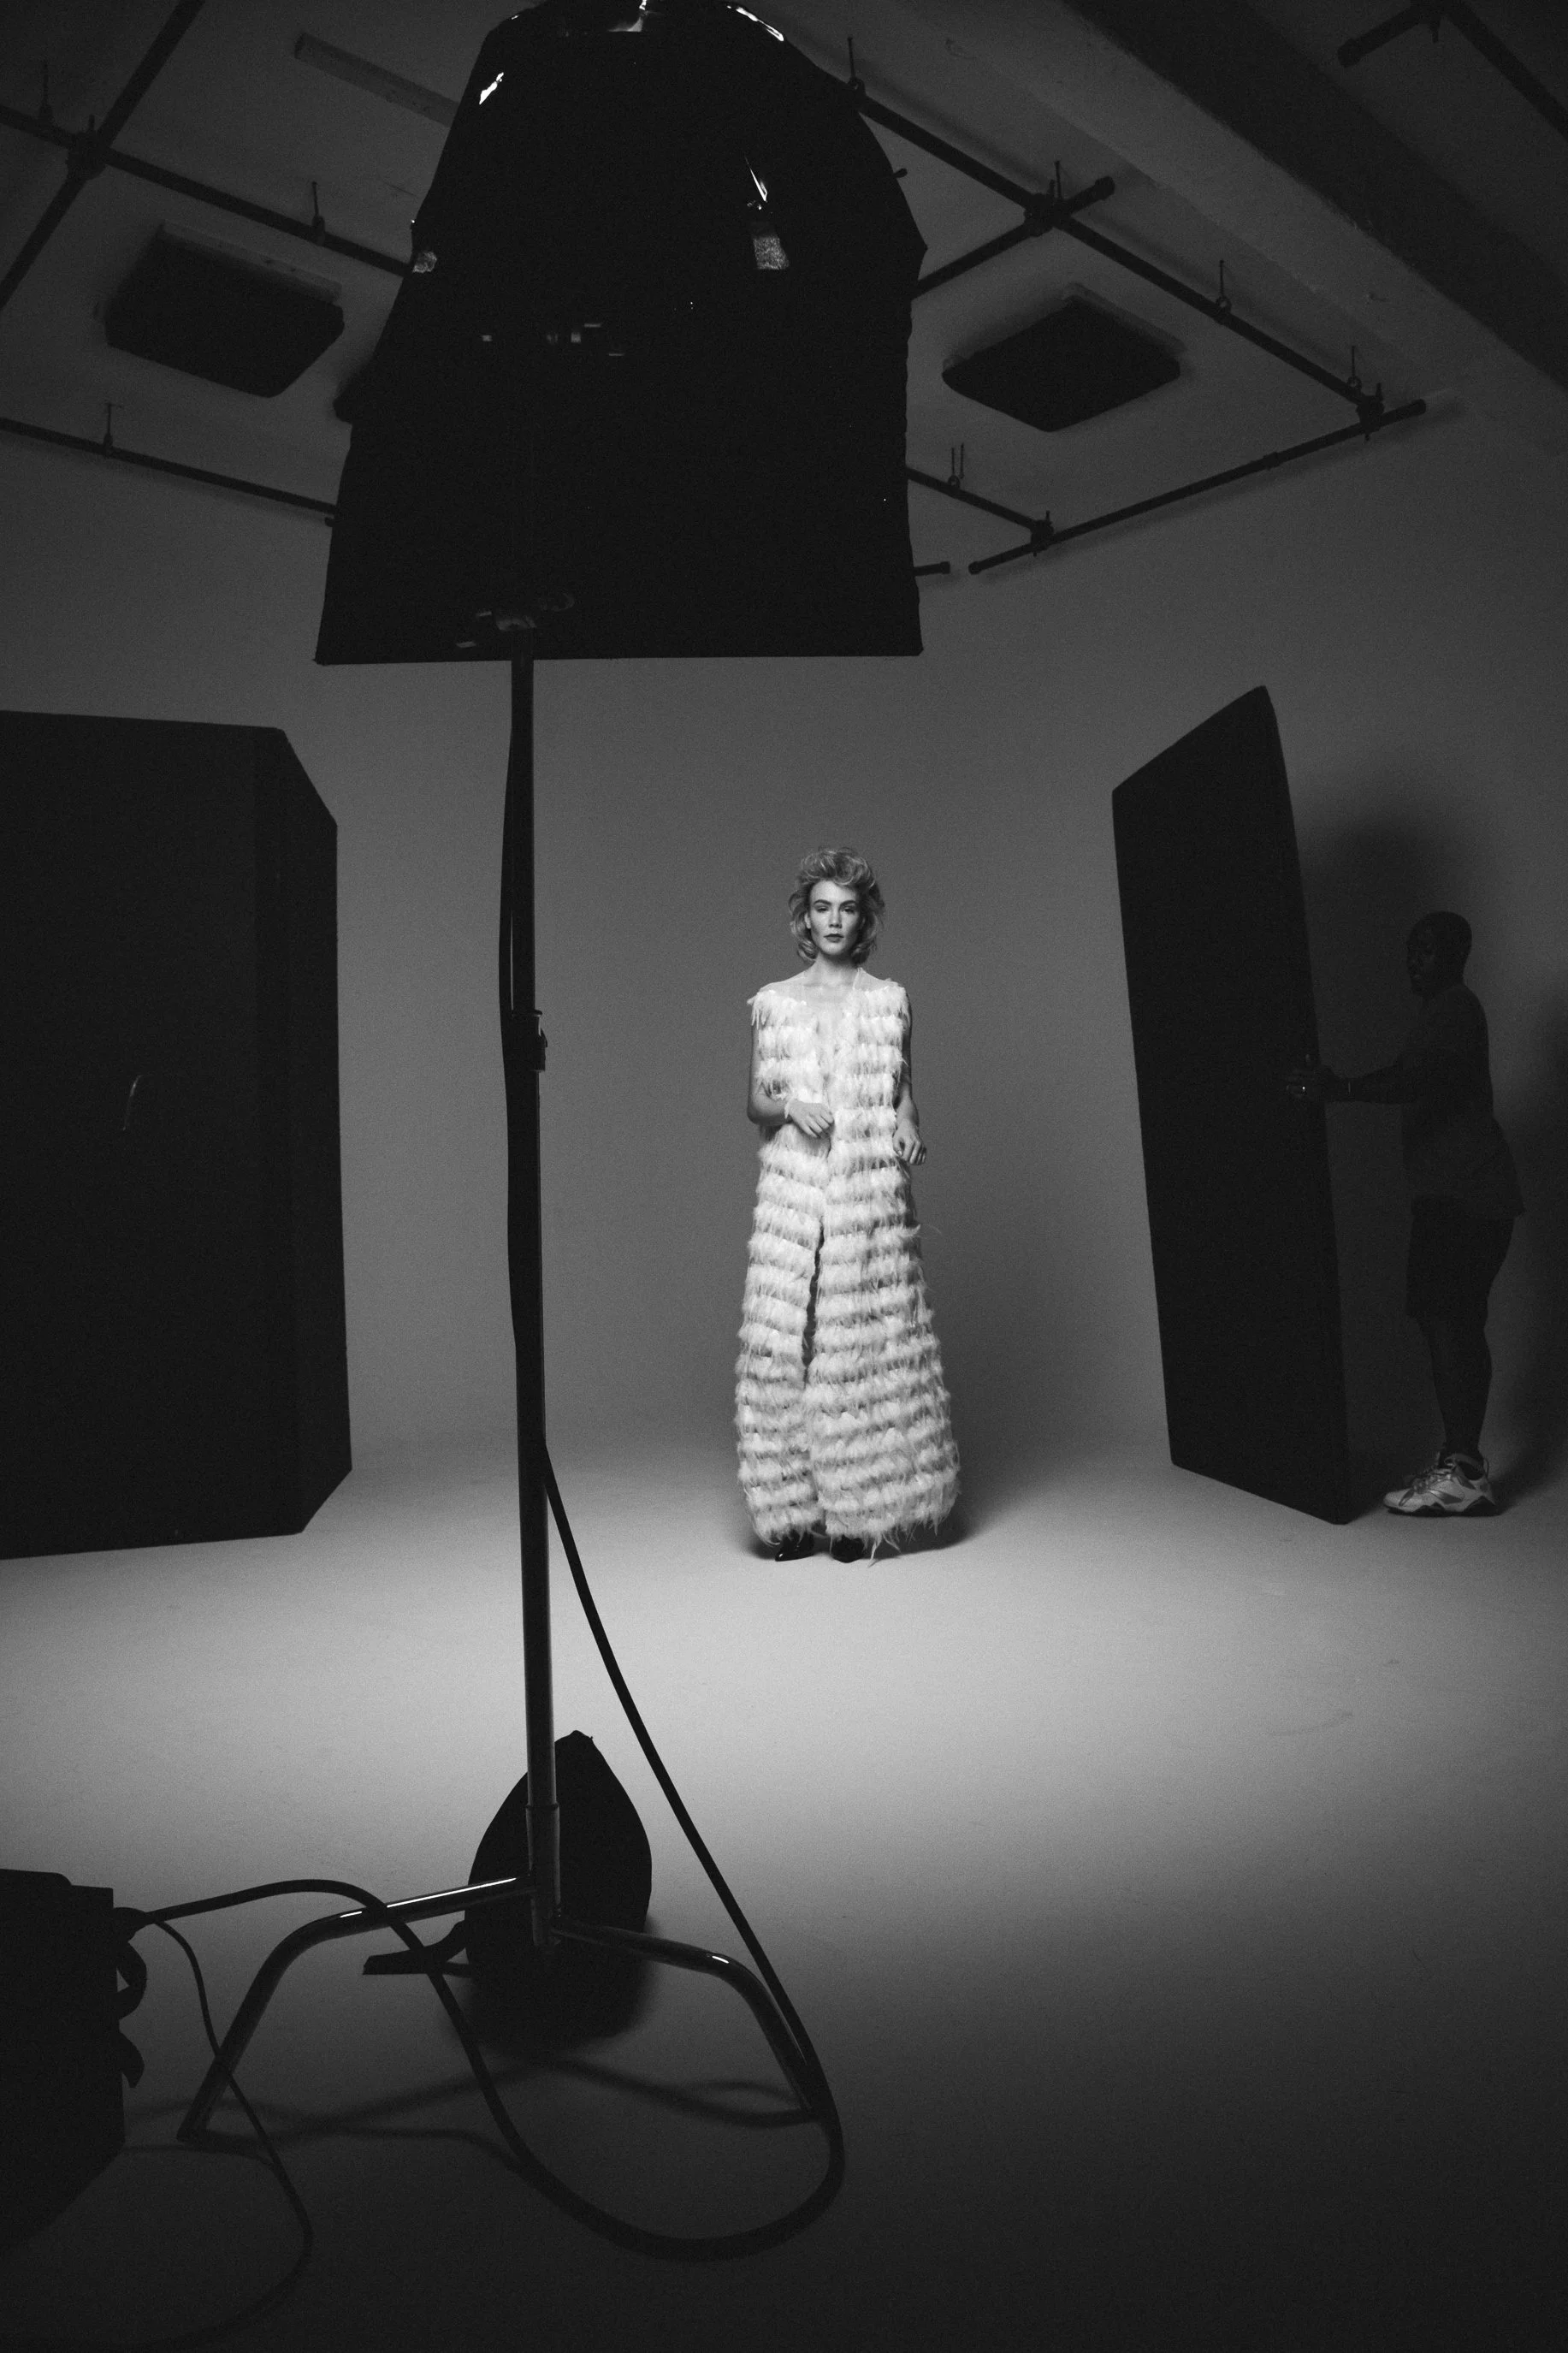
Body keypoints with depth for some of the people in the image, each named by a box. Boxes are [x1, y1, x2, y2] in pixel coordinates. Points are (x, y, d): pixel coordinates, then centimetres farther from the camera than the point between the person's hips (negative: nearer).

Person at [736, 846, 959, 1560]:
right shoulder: (772, 1002, 9)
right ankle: (793, 1508, 7)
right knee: (785, 1340, -3)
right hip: (791, 1189, 1)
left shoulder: (889, 1000, 8)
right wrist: (789, 1107, -9)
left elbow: (902, 1088, 13)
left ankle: (858, 1509, 8)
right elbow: (754, 1101, 11)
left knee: (867, 1341, -1)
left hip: (869, 1191, 0)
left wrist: (908, 1129, -6)